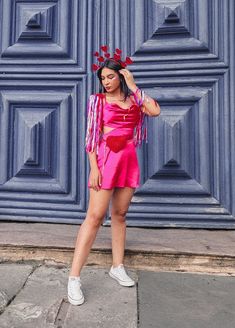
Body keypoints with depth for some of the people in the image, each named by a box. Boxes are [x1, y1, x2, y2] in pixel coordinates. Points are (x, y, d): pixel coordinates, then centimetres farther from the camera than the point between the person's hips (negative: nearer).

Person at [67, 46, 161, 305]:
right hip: (106, 158, -4)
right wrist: (94, 167, -13)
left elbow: (155, 111, -6)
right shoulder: (98, 100, 5)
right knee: (95, 216, -9)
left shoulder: (134, 98, 14)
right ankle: (74, 277, -2)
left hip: (129, 159, 4)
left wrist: (133, 86, 2)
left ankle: (117, 267, 23)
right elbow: (91, 136, -2)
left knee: (120, 214, 10)